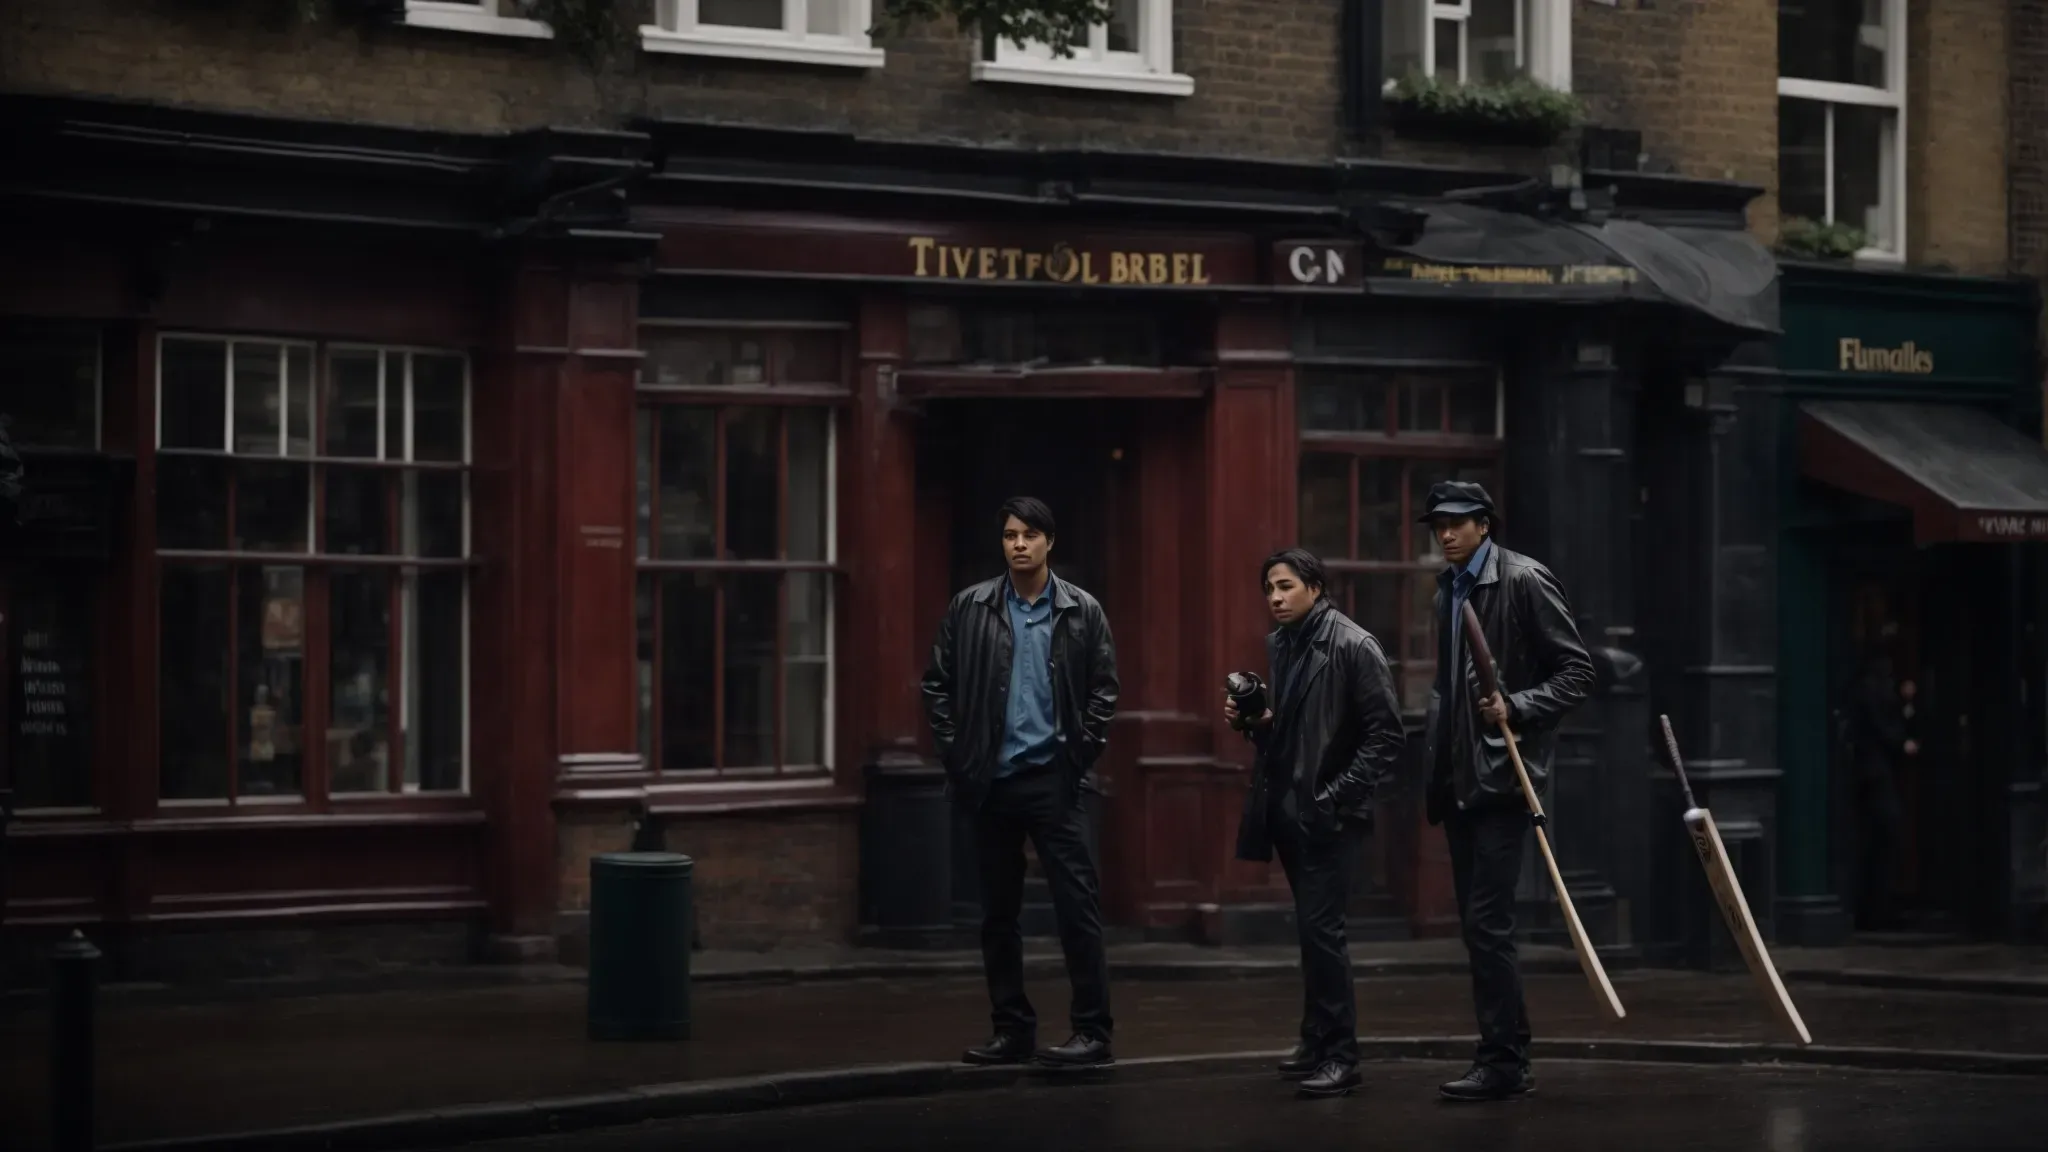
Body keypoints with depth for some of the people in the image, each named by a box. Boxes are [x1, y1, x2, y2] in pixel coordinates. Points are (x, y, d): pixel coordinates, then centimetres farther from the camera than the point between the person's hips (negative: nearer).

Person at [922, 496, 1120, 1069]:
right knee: (998, 913, 8)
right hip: (991, 780, 2)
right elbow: (938, 683, 8)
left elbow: (1103, 689, 4)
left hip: (1053, 779, -2)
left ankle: (1093, 1032, -2)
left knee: (1077, 906, -6)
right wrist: (955, 752, 1)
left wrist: (1081, 753, -4)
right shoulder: (970, 608, 4)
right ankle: (1013, 1030, 16)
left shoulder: (1082, 611, 2)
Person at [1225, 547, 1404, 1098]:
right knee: (1313, 928, 14)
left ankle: (1339, 1055, -6)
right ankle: (1319, 1041, 23)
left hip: (1324, 814, -7)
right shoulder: (1276, 646, 11)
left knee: (1320, 928, -10)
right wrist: (1248, 719, 1)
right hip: (1284, 806, 7)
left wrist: (1337, 796, -18)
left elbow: (1385, 735, -13)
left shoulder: (1353, 647, -11)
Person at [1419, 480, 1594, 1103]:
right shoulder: (1448, 589, 16)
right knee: (1477, 923, 10)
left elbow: (1576, 672, -9)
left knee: (1488, 921, -12)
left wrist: (1515, 707, -22)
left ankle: (1501, 1063, -8)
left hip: (1503, 776, -9)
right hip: (1459, 780, 9)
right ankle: (1509, 1060, 16)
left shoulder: (1525, 582, -8)